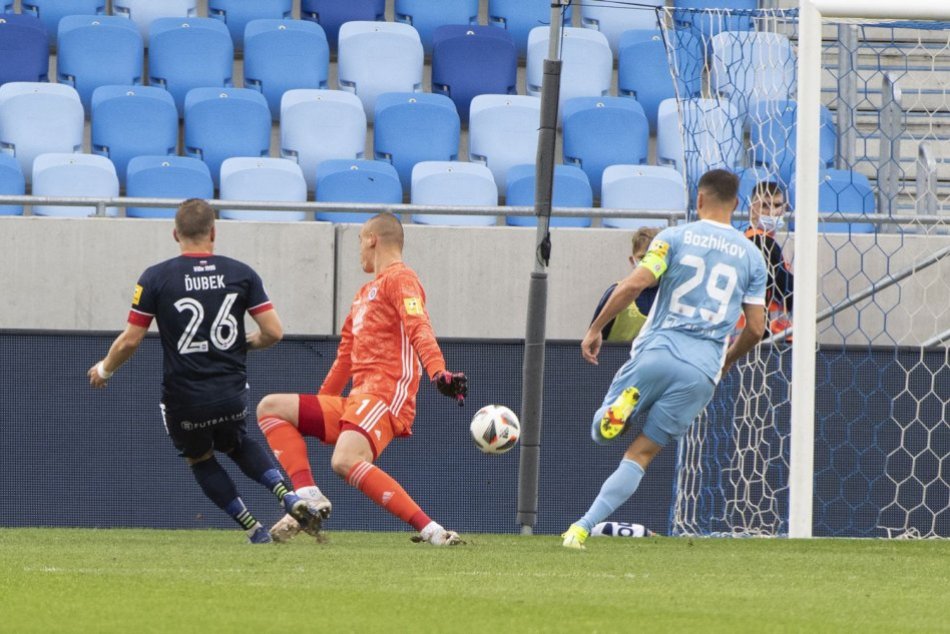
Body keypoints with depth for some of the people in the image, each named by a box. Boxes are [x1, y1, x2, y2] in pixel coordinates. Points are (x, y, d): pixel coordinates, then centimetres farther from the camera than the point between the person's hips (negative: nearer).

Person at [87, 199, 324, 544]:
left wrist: (104, 369, 13)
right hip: (232, 395, 3)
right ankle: (287, 495, 6)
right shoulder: (241, 273, -2)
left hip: (183, 400, -3)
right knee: (237, 444, 32)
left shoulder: (155, 278, -9)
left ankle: (254, 529, 16)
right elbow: (273, 332, -4)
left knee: (200, 460, 26)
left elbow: (130, 341, -7)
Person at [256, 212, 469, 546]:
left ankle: (431, 530, -34)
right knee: (270, 407, 5)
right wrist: (317, 405, 36)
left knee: (345, 461, -34)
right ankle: (309, 497, -13)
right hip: (356, 401, 10)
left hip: (384, 396, -10)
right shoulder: (365, 292, 26)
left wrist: (438, 373, -37)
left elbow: (420, 330, -20)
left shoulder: (399, 279, -3)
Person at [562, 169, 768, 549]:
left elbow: (635, 283, -10)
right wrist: (727, 362, 29)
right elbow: (756, 328, 11)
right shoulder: (751, 257, 11)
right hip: (702, 371, 2)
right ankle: (582, 529, -8)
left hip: (656, 352, -2)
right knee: (640, 456, 5)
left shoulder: (675, 237, 3)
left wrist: (596, 329, 0)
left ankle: (623, 405, -20)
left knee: (600, 434, 14)